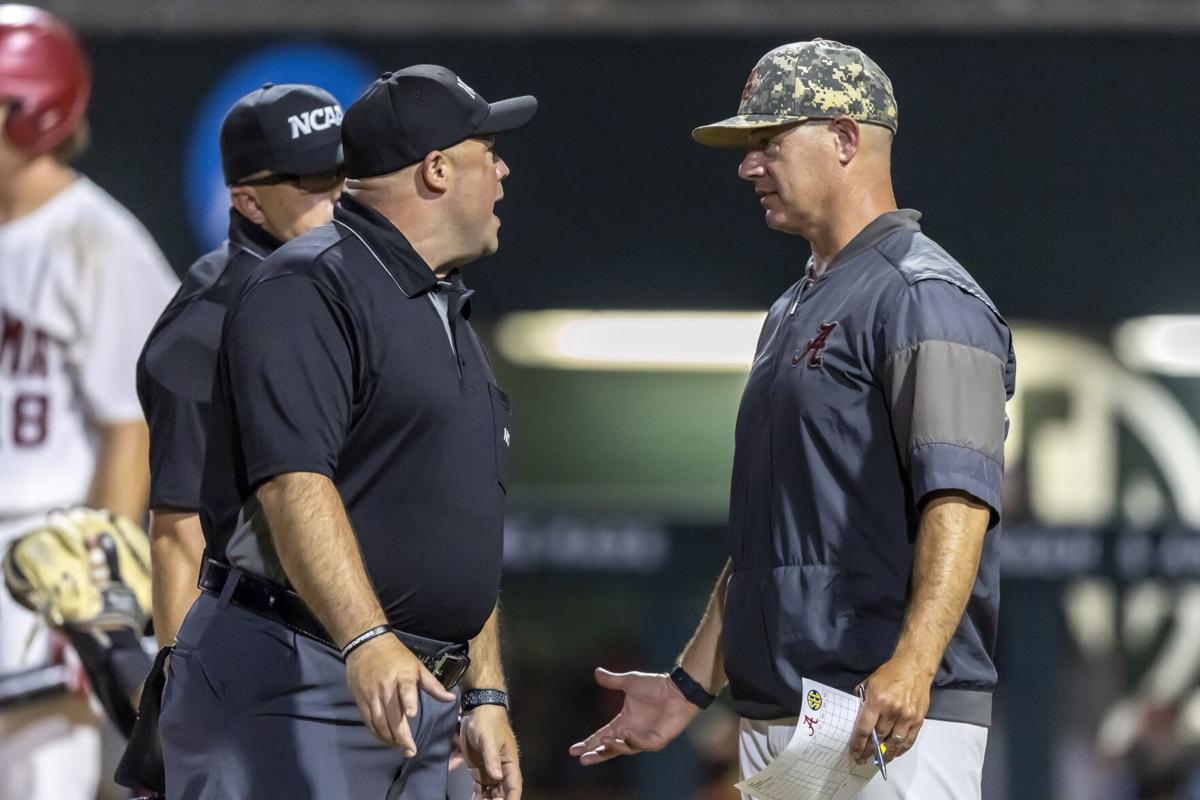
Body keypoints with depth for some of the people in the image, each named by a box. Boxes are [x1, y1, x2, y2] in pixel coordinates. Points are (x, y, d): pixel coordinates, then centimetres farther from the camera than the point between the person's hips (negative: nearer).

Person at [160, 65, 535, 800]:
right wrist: (366, 642, -33)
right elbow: (293, 483, -22)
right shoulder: (310, 289, -9)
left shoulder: (449, 314, 22)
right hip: (289, 692, -9)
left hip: (415, 700, 9)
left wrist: (486, 694, 21)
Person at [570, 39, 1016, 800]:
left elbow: (959, 498, -21)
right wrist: (690, 686, 23)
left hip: (893, 717, -9)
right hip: (774, 716, 9)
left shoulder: (924, 297, -8)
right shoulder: (793, 313, 23)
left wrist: (911, 665, -33)